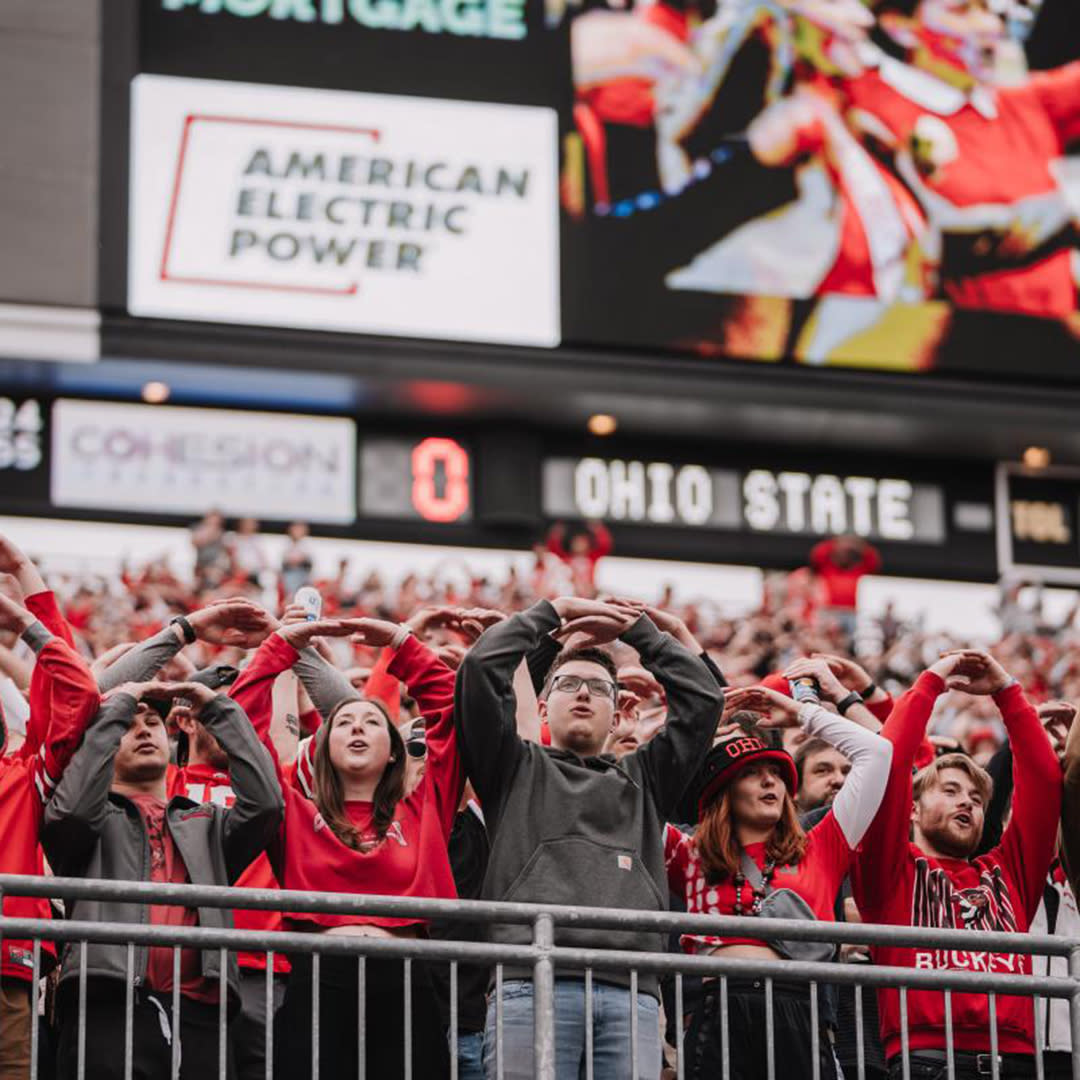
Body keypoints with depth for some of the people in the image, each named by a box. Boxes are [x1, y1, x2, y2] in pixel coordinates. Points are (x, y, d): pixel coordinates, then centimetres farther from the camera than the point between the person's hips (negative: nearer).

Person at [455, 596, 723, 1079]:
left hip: (631, 993, 2)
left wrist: (635, 628, 29)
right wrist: (551, 612, 23)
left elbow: (702, 697, 25)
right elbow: (481, 668, 12)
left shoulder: (641, 779, 31)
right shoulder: (518, 769, 23)